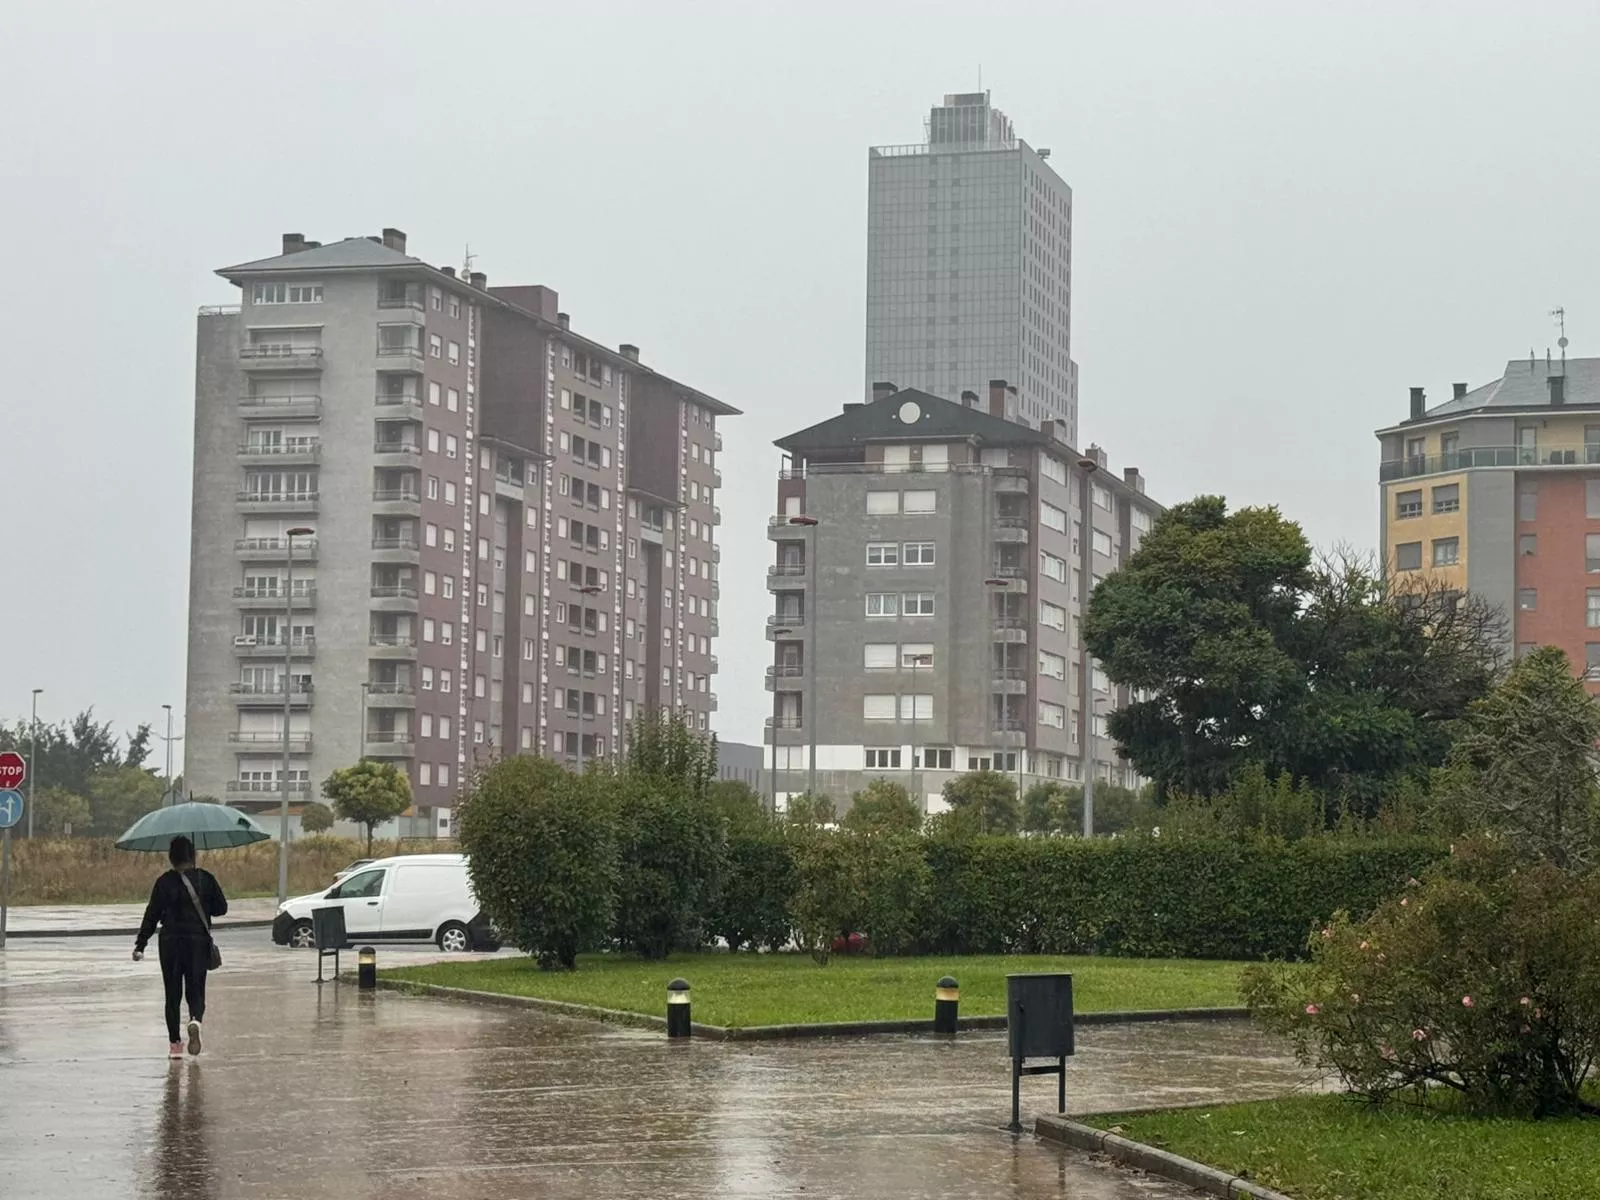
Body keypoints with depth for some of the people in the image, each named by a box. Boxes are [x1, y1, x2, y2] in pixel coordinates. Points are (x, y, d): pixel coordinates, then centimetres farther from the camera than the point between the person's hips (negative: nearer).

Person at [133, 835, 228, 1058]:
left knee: (172, 994, 9)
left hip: (170, 942, -1)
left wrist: (140, 945, 0)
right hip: (199, 941, 1)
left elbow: (152, 914, -4)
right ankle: (195, 1020, -26)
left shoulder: (164, 882, -5)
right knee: (196, 991, 6)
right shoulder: (206, 879, -2)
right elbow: (221, 907, 3)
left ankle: (174, 1044, 8)